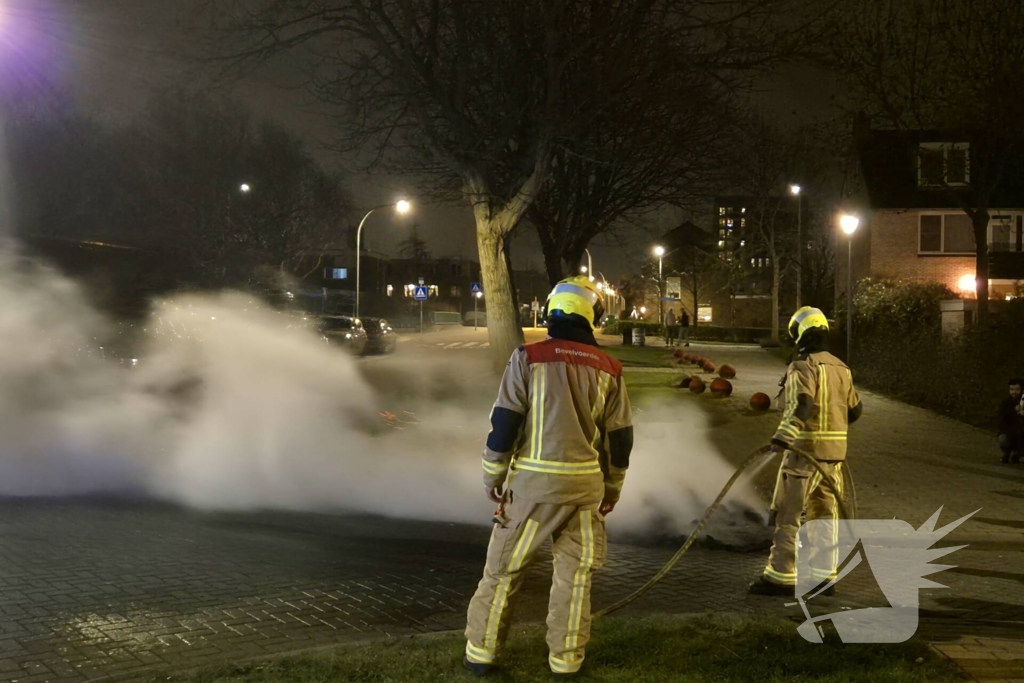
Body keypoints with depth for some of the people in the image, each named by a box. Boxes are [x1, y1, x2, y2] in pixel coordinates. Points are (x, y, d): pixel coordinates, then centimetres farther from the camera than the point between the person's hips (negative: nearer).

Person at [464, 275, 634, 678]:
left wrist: (493, 475, 4)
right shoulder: (608, 369, 2)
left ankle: (481, 652, 14)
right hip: (585, 483, 2)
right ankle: (566, 659, 17)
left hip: (534, 480, -2)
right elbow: (619, 437, 8)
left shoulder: (529, 357, -7)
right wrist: (612, 489, 19)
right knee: (575, 571, 12)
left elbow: (505, 422, -7)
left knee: (504, 567, 8)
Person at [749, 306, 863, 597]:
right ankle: (824, 575, 16)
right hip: (835, 452, 8)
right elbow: (854, 409, 19)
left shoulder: (802, 368, -11)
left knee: (787, 513, -3)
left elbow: (801, 405, -27)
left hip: (805, 450, -8)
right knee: (824, 514, 12)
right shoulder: (841, 368, 12)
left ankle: (781, 576, -4)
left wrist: (783, 436, -36)